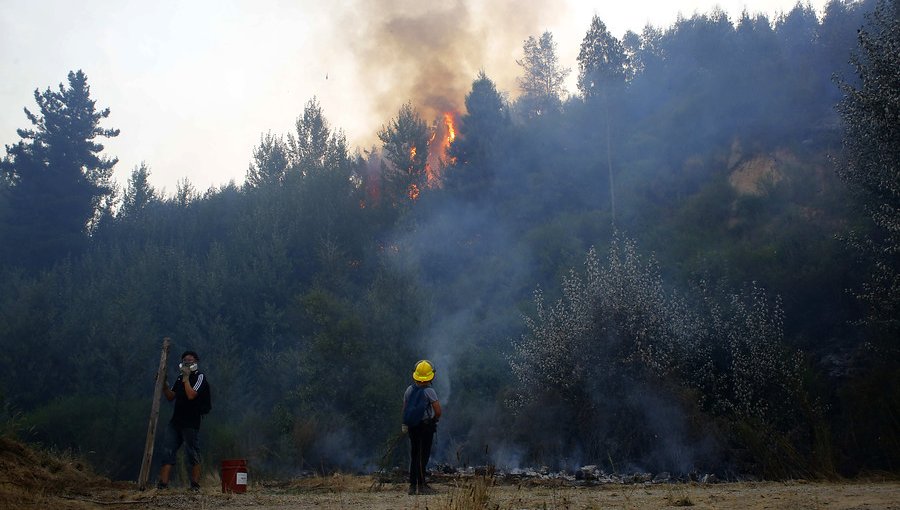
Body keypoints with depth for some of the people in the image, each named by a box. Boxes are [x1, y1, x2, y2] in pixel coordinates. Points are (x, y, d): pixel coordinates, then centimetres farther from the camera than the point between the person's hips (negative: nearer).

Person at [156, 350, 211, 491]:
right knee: (167, 451, -1)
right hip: (176, 421, 7)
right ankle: (163, 483, -3)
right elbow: (170, 397, 18)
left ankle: (195, 484, 6)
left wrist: (186, 378, -13)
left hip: (191, 422, -7)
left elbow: (191, 395, -19)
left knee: (193, 454, -1)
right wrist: (164, 385, 4)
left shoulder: (200, 377, -4)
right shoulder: (180, 378, 18)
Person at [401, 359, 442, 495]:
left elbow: (404, 409, 12)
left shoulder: (409, 390, 4)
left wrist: (405, 425, 23)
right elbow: (438, 411, -18)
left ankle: (413, 485, 14)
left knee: (414, 455, 12)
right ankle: (421, 485, -3)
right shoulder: (429, 391, -14)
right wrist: (434, 419, 3)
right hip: (426, 426, -6)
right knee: (423, 456, -2)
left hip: (412, 426, 6)